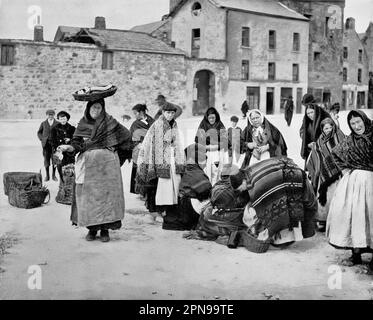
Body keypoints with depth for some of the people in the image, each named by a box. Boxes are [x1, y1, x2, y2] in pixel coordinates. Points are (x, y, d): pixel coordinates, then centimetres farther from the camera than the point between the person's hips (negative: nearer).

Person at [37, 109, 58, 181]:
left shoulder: (57, 124, 4)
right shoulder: (43, 123, 9)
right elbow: (39, 132, 17)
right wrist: (42, 139, 4)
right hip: (46, 144, 1)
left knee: (54, 160, 1)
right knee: (46, 159, 2)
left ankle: (54, 175, 10)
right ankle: (47, 175, 9)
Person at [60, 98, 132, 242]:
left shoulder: (110, 122, 1)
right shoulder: (83, 124, 6)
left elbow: (127, 136, 9)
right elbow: (77, 143, -1)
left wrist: (119, 155, 10)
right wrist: (70, 148, -23)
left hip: (107, 164, -2)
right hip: (87, 165, 2)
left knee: (106, 194, -1)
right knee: (88, 195, 0)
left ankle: (105, 229, 6)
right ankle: (92, 228, 11)